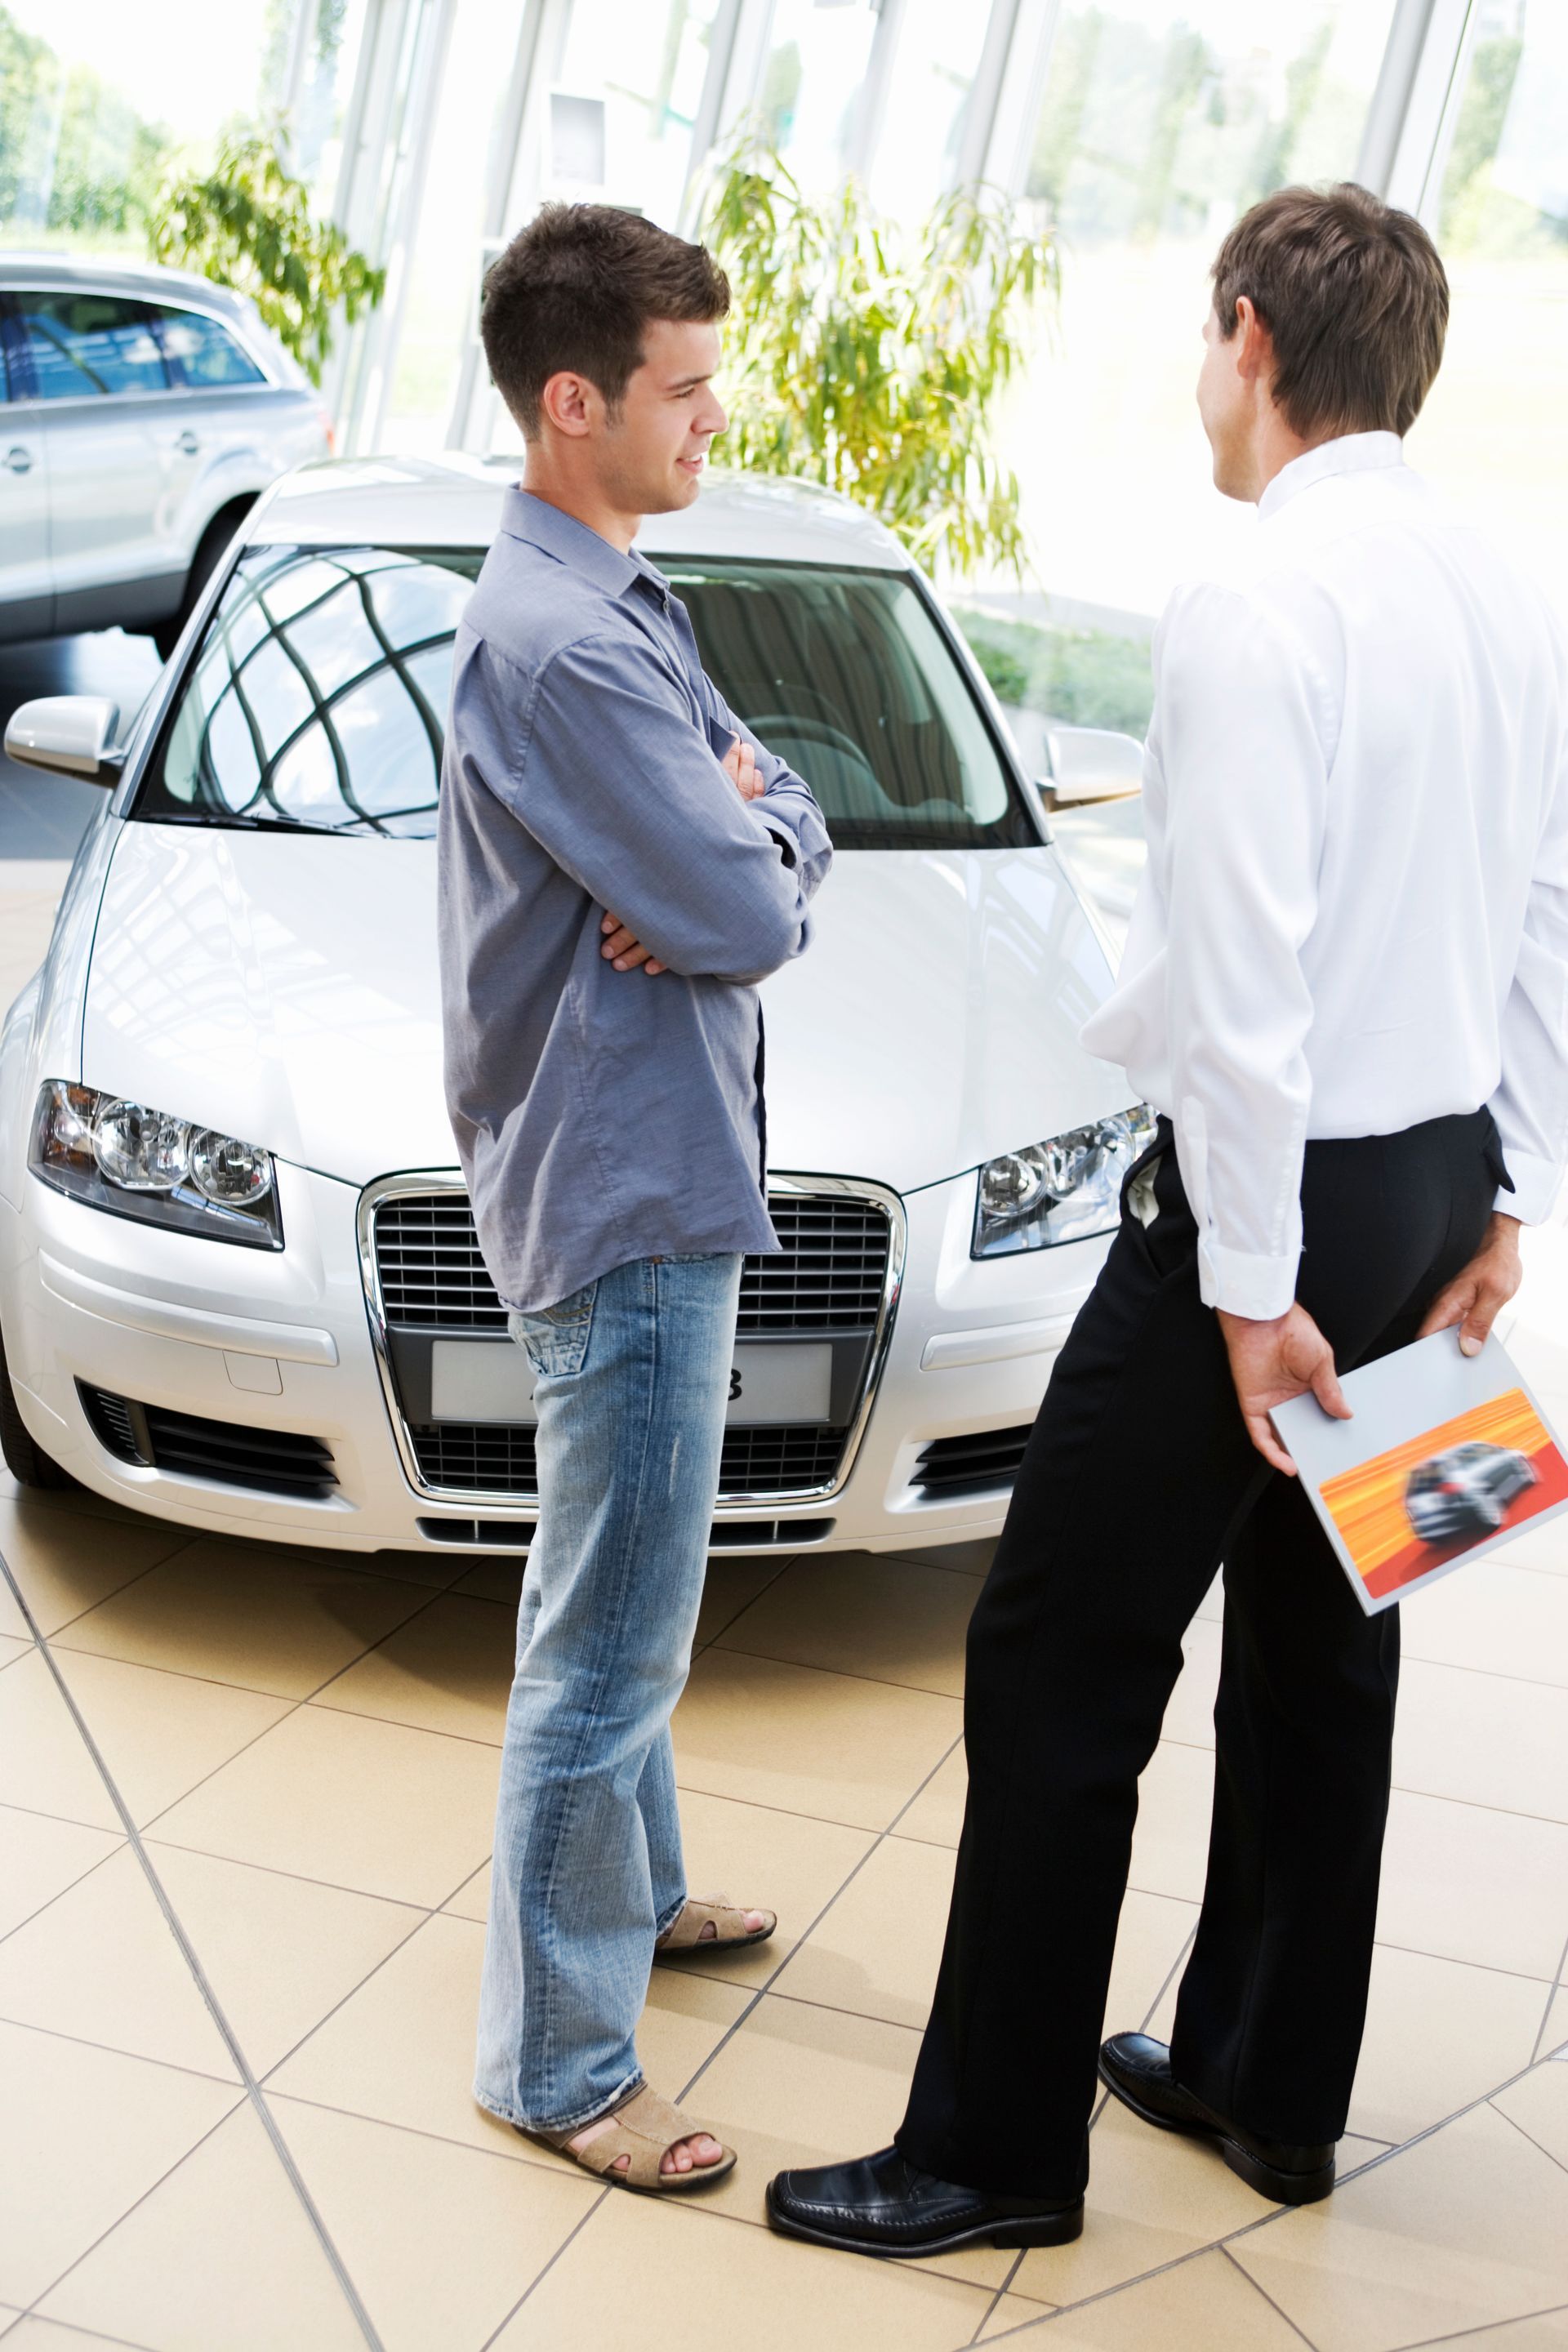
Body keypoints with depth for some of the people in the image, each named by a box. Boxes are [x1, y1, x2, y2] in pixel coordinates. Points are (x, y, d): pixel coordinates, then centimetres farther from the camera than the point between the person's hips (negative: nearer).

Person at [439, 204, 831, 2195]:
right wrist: (744, 862, -3)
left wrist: (734, 848, -10)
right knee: (609, 1644, 0)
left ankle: (632, 1889, 43)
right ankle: (557, 2062, 13)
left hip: (649, 1166, 11)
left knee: (626, 1606, 24)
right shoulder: (562, 643, -22)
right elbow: (746, 917, -25)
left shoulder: (614, 606, 12)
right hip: (622, 1198, -11)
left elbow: (784, 819, 12)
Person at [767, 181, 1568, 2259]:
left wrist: (1251, 1285, -18)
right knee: (1321, 1648, 18)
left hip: (1281, 1193, -9)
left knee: (1062, 1665, 2)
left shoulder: (1254, 608, -18)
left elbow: (1241, 976, -23)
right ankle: (1272, 2089, 34)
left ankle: (997, 2147, 14)